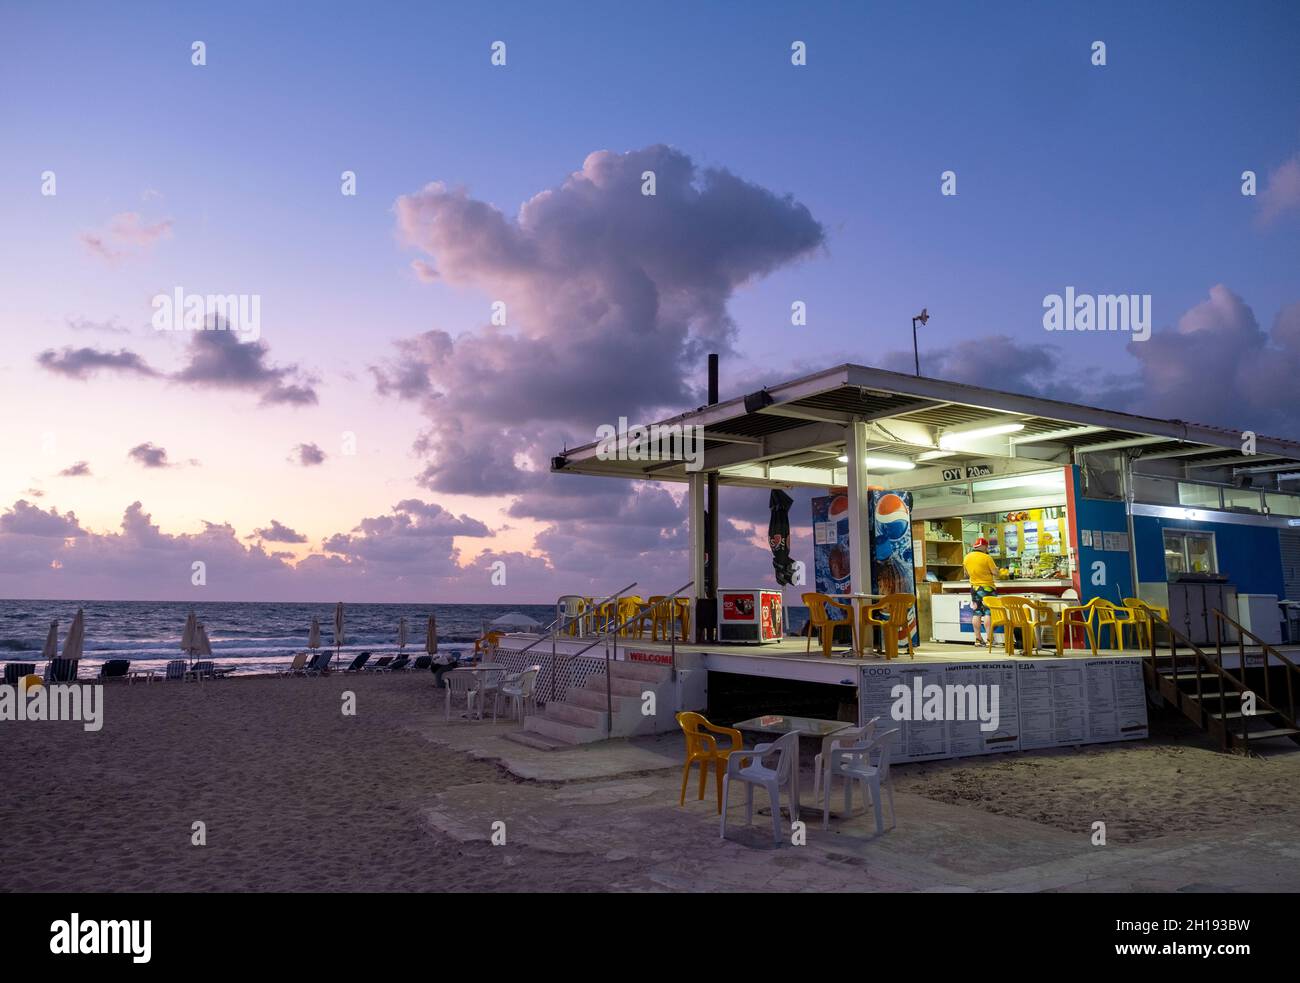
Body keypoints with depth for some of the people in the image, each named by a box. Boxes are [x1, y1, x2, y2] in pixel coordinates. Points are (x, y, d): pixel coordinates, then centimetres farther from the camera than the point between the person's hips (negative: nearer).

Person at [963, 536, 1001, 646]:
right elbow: (995, 573, -11)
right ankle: (989, 639, -6)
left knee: (976, 614, 8)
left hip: (974, 588, 6)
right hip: (987, 587, -6)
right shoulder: (986, 558, -15)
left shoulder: (967, 557, 3)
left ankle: (978, 639, 10)